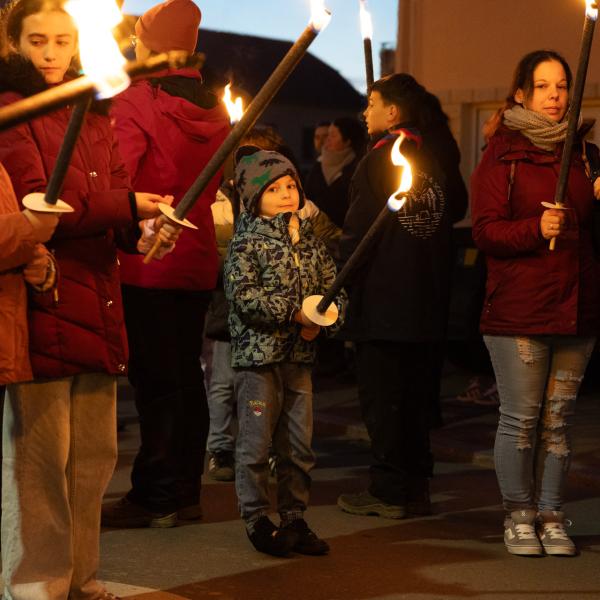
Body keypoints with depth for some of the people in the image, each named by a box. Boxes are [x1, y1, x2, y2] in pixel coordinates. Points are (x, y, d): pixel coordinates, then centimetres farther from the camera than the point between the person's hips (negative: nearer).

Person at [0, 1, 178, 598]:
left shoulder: (93, 117, 19)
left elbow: (115, 196, 13)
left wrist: (144, 228, -10)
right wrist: (128, 207, -18)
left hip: (97, 303, 7)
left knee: (95, 451, 11)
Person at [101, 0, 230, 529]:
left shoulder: (136, 102, -14)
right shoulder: (215, 110, 8)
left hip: (147, 263, -7)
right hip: (196, 260, 7)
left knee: (154, 381, -2)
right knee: (187, 375, 13)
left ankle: (157, 496, 3)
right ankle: (186, 490, 21)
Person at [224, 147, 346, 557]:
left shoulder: (310, 241, 11)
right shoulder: (248, 243, -6)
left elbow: (334, 288, 11)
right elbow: (244, 296, -17)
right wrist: (295, 312, -20)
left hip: (300, 357, 6)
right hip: (259, 354, -5)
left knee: (299, 444, 10)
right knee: (257, 443, 1)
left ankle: (294, 519, 20)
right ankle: (257, 519, 12)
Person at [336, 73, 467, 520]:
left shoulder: (379, 161, -12)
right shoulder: (441, 157, 6)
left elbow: (358, 231, -14)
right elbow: (458, 209, 20)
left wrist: (341, 283, -6)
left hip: (383, 298, -6)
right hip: (429, 299, 6)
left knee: (382, 395, 1)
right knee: (418, 394, 13)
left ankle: (389, 491, 3)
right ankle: (416, 486, 18)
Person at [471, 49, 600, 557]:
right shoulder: (503, 154, 1)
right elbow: (485, 230, -7)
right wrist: (536, 228, -21)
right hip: (519, 309, -4)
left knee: (558, 419, 7)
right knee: (521, 418, 0)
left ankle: (551, 515, 16)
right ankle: (519, 515, 13)